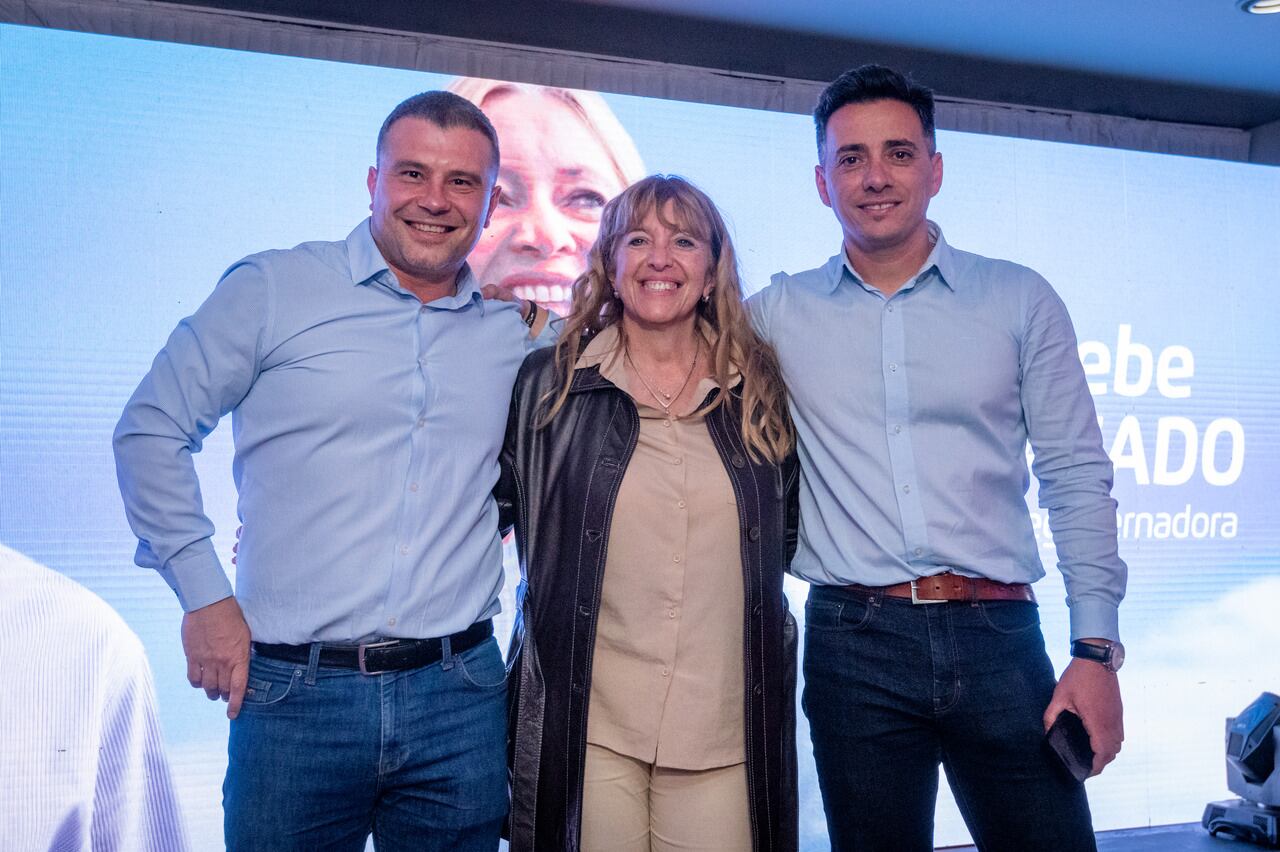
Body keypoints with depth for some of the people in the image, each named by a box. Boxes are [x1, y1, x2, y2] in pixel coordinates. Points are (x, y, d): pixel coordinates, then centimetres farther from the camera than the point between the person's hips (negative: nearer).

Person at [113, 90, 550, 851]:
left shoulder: (515, 333, 8)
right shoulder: (271, 289, -2)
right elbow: (152, 431, 1)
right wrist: (204, 594, -3)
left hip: (461, 701, 3)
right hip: (294, 695, -2)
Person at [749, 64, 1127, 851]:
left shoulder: (1020, 300, 4)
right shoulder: (780, 313, 5)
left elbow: (1076, 482, 3)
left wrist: (1097, 652, -2)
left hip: (998, 637, 0)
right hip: (853, 643, 0)